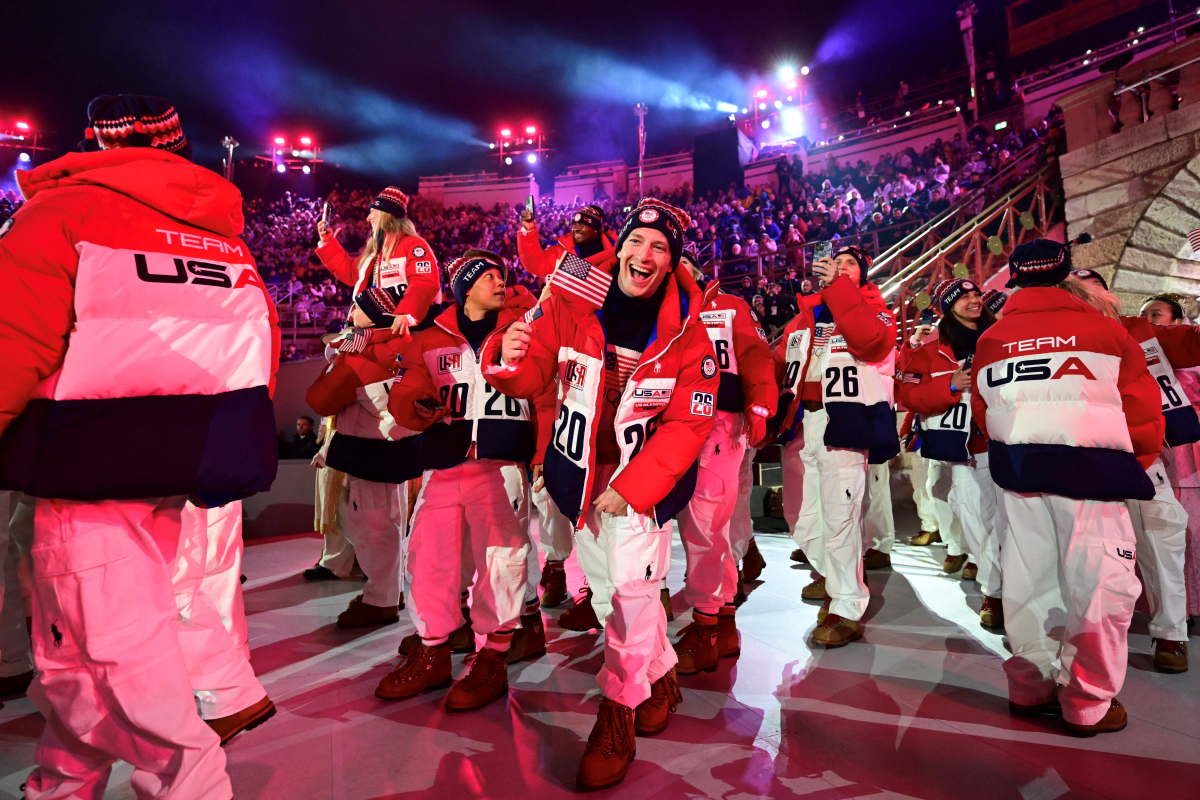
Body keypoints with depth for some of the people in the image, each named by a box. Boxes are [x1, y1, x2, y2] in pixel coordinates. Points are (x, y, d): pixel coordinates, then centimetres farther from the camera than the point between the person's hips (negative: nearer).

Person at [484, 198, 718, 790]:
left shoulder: (687, 329, -10)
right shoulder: (573, 303, -8)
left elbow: (690, 422, -12)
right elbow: (534, 378, -4)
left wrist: (632, 487, -20)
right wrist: (510, 360, -29)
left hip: (645, 474, -3)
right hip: (579, 470, 3)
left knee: (631, 586, -10)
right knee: (603, 589, 13)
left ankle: (619, 711, 15)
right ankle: (661, 677, 38)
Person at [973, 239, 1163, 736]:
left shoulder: (991, 338, 8)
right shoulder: (1102, 329, -1)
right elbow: (1143, 408, 0)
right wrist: (1136, 463, 17)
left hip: (1017, 471, 4)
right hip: (1090, 467, -4)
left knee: (1028, 576, 12)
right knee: (1100, 582, 5)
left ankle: (1030, 687, 23)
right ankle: (1088, 704, 13)